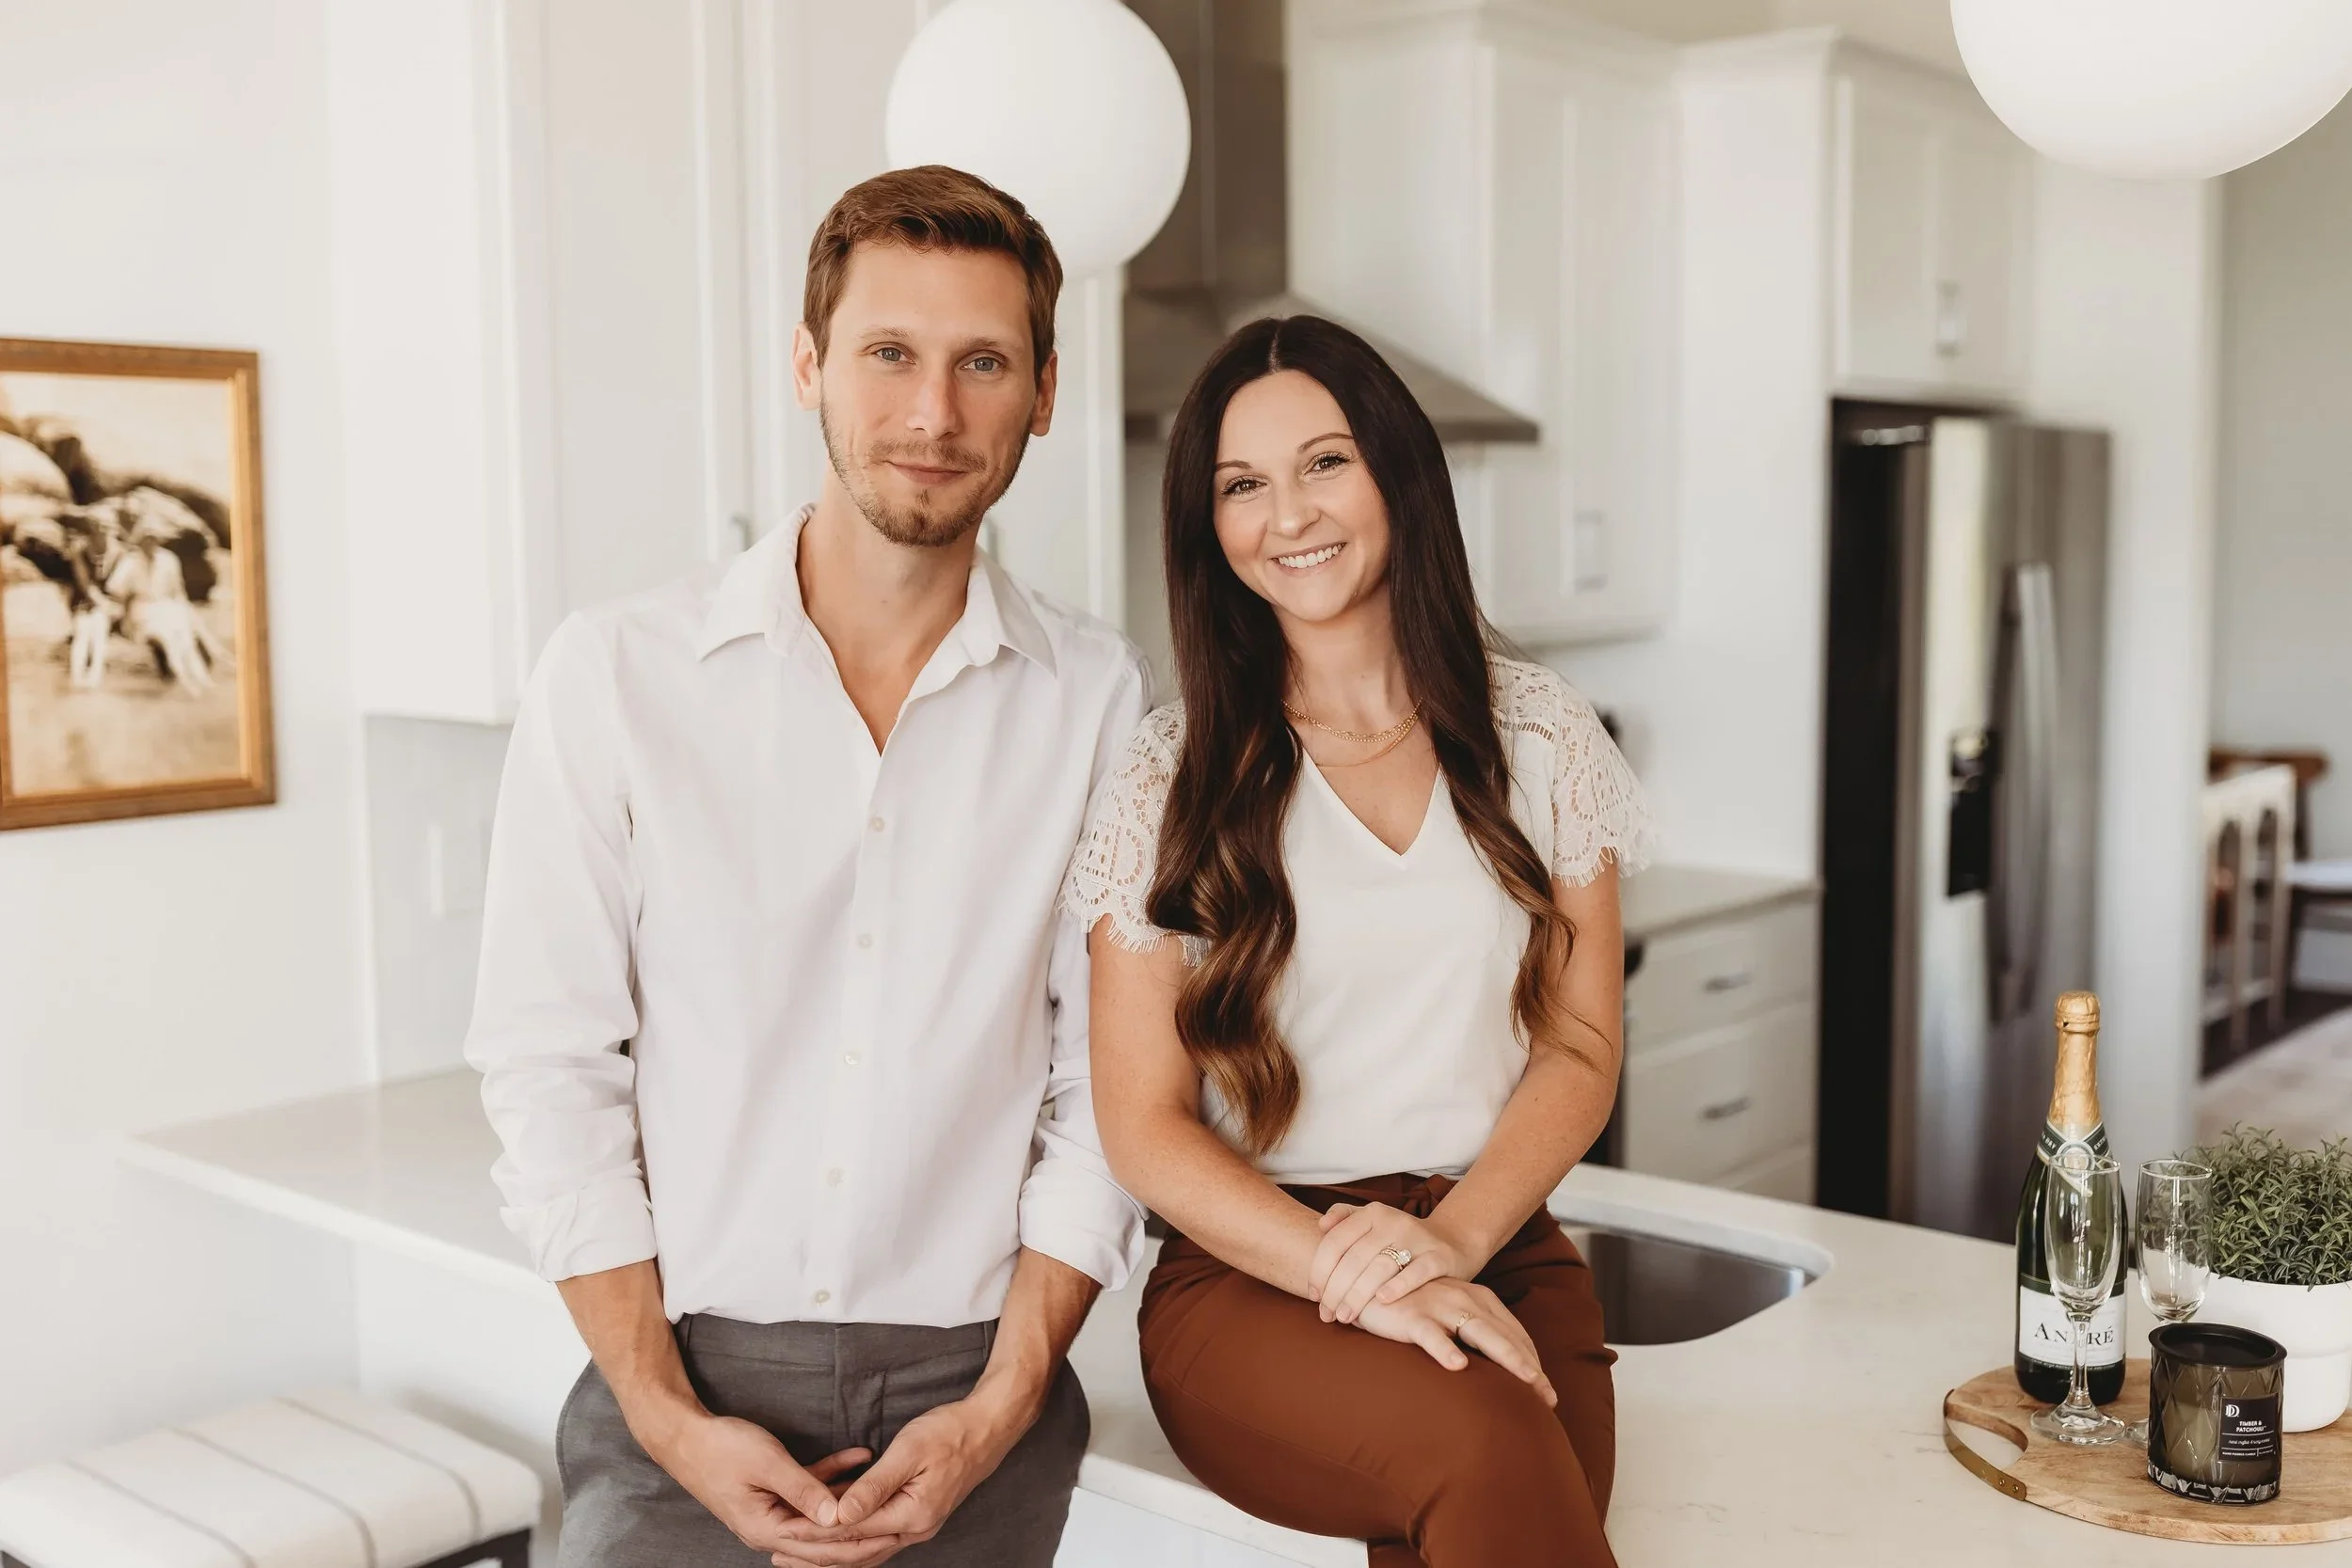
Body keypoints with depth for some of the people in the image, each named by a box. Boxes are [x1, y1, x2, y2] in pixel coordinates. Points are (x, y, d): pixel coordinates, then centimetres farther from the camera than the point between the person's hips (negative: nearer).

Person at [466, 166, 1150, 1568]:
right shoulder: (613, 677, -3)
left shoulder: (1099, 701, -2)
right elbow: (549, 1070, -2)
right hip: (689, 1386, 0)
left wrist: (999, 1408, -7)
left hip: (970, 1392, 1)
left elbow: (1105, 1093, 0)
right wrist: (669, 1418, -8)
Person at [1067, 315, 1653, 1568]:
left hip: (1497, 1250, 2)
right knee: (1483, 1444, -33)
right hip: (1250, 1271, -2)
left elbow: (1580, 1049, 8)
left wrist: (1451, 1238, -10)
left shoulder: (1537, 736, 9)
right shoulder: (1167, 780, 1)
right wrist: (1357, 1274, -16)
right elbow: (1144, 1123, -1)